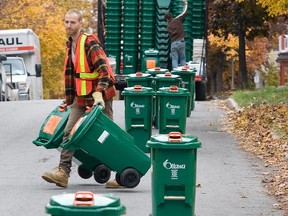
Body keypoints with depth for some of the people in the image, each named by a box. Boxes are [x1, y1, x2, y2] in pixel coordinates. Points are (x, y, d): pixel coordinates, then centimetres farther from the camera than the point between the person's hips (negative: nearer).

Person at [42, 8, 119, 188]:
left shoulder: (90, 43, -15)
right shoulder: (71, 45, 12)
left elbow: (104, 70, -23)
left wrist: (99, 94, -31)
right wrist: (69, 100, 22)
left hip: (99, 97, -8)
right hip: (81, 99, 8)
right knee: (69, 132, -3)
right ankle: (63, 172, -7)